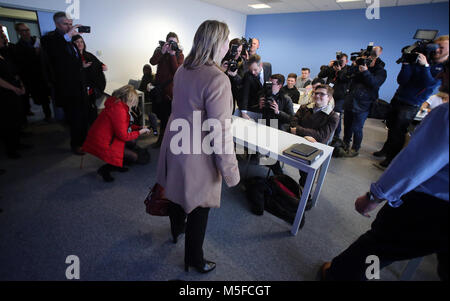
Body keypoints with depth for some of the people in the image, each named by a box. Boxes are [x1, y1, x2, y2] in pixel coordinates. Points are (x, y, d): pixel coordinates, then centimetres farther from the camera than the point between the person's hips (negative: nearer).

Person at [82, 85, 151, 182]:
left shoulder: (115, 104, 6)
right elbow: (123, 136, -21)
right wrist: (139, 132, -8)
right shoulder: (119, 110, -25)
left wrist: (138, 128, 11)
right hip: (101, 145, -10)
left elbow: (122, 126, 18)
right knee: (134, 157, -7)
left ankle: (116, 165, 21)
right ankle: (105, 169, 4)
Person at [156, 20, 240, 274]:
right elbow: (221, 132, -24)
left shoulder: (182, 70, 2)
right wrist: (231, 171, -16)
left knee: (178, 192, 28)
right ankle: (195, 259, 36)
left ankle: (177, 230, 56)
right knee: (198, 207, 12)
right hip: (197, 157, -8)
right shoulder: (218, 79, -23)